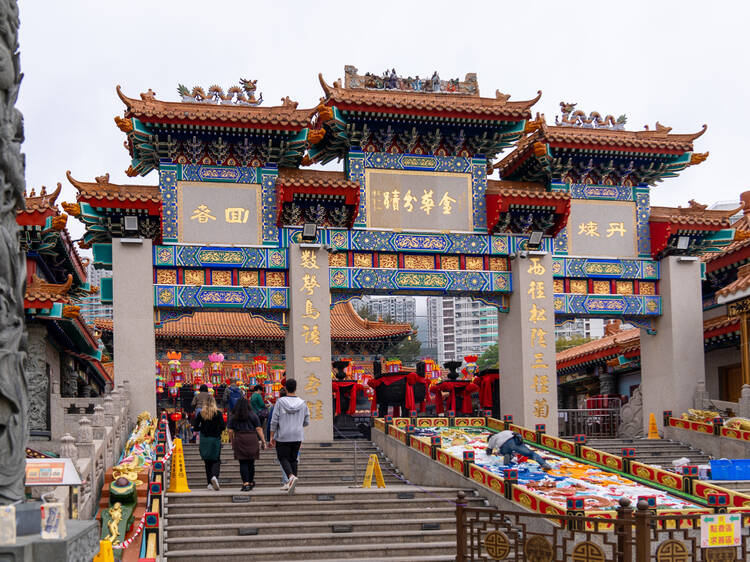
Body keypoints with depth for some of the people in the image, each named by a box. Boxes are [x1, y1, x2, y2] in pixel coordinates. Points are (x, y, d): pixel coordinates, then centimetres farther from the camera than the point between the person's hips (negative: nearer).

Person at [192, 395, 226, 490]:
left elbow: (195, 427, 0)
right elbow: (223, 426, -9)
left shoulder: (201, 413, -1)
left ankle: (210, 483, 13)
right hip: (215, 439, -2)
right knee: (216, 460, 4)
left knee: (207, 461, 13)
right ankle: (214, 476, -24)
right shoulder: (218, 413, -6)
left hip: (204, 439, 2)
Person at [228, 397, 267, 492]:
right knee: (251, 462, 10)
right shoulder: (252, 415, 1)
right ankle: (251, 482, 20)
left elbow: (230, 431, 3)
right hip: (252, 439, 0)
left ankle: (246, 483, -10)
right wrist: (263, 441, 2)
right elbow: (259, 429, -2)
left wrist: (232, 442, 15)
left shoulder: (233, 417, 4)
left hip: (239, 440, 0)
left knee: (243, 463, 1)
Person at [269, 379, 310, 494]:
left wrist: (272, 437, -2)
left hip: (282, 437, -3)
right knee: (293, 459, 12)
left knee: (283, 458, 4)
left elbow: (274, 421, -8)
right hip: (297, 437, 3)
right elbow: (306, 422, 6)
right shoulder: (302, 403, 0)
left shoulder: (280, 402, -8)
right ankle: (290, 484, 10)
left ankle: (291, 476, -21)